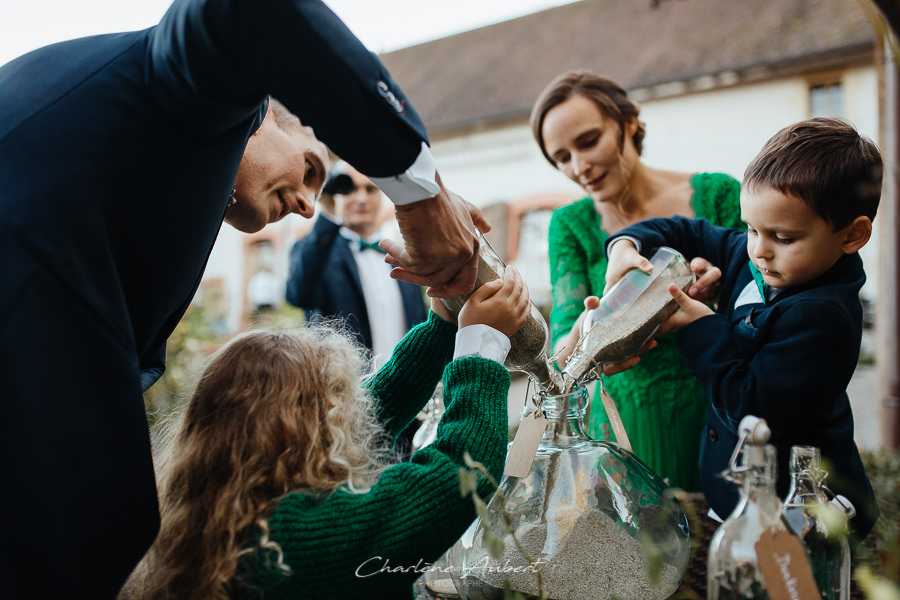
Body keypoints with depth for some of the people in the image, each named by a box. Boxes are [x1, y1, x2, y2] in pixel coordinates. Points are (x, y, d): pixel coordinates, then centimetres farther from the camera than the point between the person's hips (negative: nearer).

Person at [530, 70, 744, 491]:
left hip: (722, 414, 0)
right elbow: (562, 358, -7)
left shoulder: (717, 195, -3)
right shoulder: (571, 225, 1)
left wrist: (721, 289, -22)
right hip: (630, 425, 1)